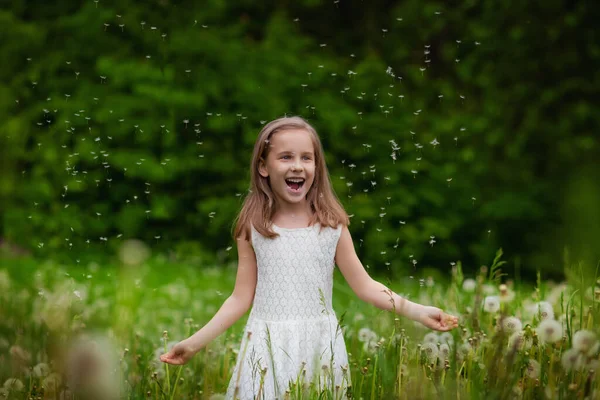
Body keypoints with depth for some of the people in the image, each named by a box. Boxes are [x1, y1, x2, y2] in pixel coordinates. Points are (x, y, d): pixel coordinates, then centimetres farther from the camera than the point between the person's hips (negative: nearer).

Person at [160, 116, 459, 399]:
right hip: (269, 348, 0)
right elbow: (241, 298, 2)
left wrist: (418, 311, -7)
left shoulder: (332, 224, 0)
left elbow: (364, 285, 3)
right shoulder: (253, 227, -1)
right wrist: (195, 343, -3)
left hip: (320, 345, 0)